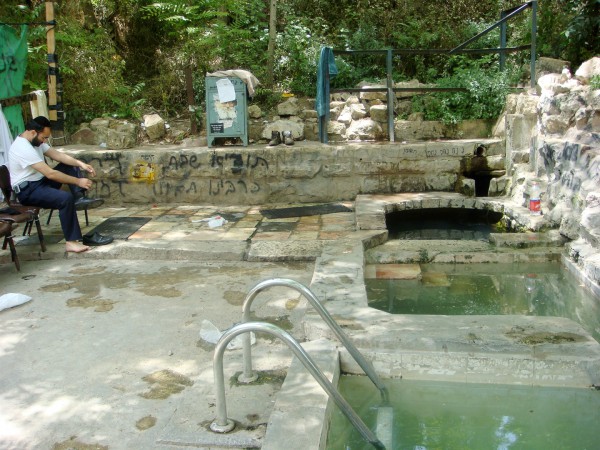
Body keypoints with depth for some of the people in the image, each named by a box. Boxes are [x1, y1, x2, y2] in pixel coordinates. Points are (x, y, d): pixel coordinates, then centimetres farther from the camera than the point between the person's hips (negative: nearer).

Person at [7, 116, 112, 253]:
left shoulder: (35, 140, 5)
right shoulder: (23, 148, -26)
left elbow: (57, 154, 5)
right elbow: (50, 174, -29)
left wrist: (80, 164, -11)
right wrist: (78, 181, -23)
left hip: (40, 180, 10)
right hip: (27, 190, -10)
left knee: (71, 166, 5)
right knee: (66, 198, -32)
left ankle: (79, 198, -14)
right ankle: (72, 242, -28)